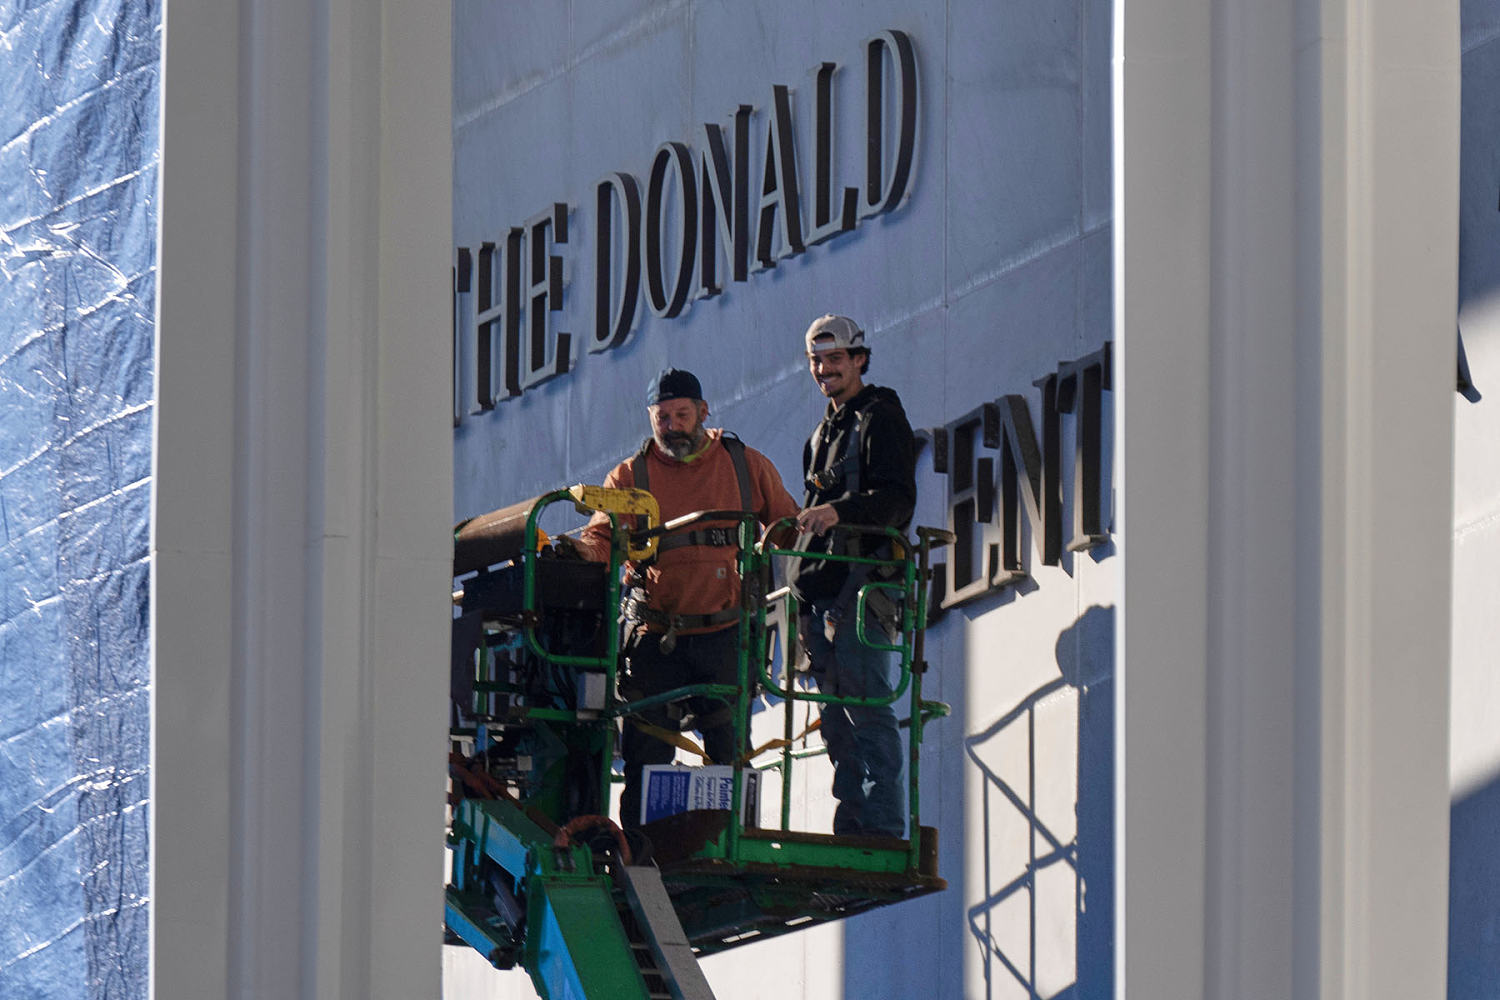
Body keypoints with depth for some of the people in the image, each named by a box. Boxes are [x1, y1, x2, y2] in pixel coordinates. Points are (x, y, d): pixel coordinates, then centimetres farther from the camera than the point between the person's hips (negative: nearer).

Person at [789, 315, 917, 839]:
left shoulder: (881, 418, -3)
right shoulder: (826, 430, 25)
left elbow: (898, 499, -17)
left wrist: (838, 513, -31)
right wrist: (787, 530, 20)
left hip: (861, 580, -9)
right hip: (821, 587, 9)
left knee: (865, 707, -13)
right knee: (836, 716, 7)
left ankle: (884, 828, -15)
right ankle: (850, 826, 10)